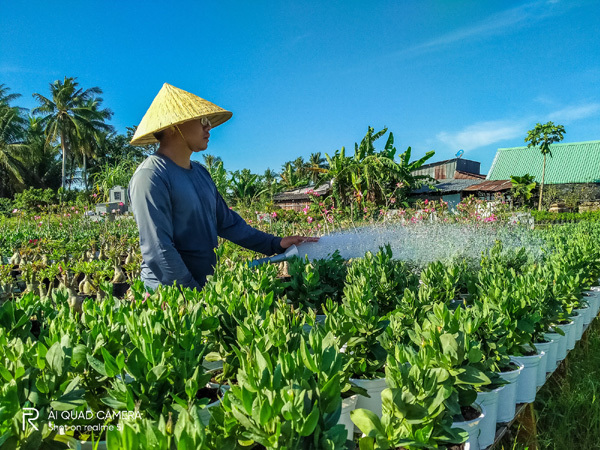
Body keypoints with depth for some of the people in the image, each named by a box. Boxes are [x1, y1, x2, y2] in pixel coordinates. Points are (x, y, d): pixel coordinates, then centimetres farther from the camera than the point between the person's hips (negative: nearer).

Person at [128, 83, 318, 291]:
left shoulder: (201, 172, 12)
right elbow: (158, 250, -20)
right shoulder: (151, 177, -16)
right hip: (169, 293, -7)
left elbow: (227, 222, 14)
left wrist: (276, 244, 9)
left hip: (205, 286, 8)